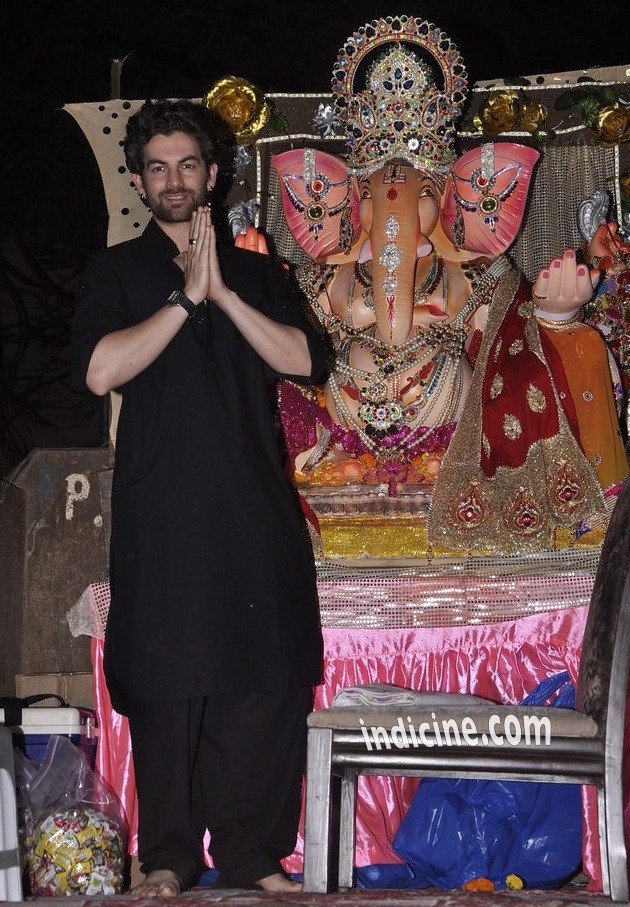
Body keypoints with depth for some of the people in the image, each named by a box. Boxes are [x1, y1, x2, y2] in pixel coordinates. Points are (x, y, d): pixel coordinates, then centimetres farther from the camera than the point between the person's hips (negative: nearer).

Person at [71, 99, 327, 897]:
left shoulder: (257, 274, 17)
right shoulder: (115, 272, 10)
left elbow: (304, 359, 1)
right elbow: (99, 369, -7)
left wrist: (225, 293, -8)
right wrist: (187, 296, -10)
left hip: (256, 509, 2)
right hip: (162, 515, -2)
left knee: (268, 682, -1)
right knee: (168, 684, -2)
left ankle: (252, 853, 10)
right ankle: (168, 858, 9)